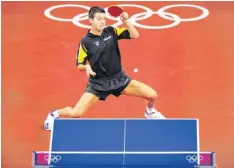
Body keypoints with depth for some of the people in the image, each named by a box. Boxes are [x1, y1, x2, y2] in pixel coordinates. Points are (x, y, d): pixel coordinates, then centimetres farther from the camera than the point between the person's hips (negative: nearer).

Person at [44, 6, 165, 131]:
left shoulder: (111, 31, -1)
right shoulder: (85, 42, -10)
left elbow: (135, 35, -2)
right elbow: (80, 65, -5)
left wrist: (126, 20, -16)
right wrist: (87, 67, -28)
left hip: (119, 78, 3)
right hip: (98, 83, -3)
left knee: (152, 95, -5)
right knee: (76, 113, -14)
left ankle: (150, 112, 33)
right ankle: (55, 114, 21)